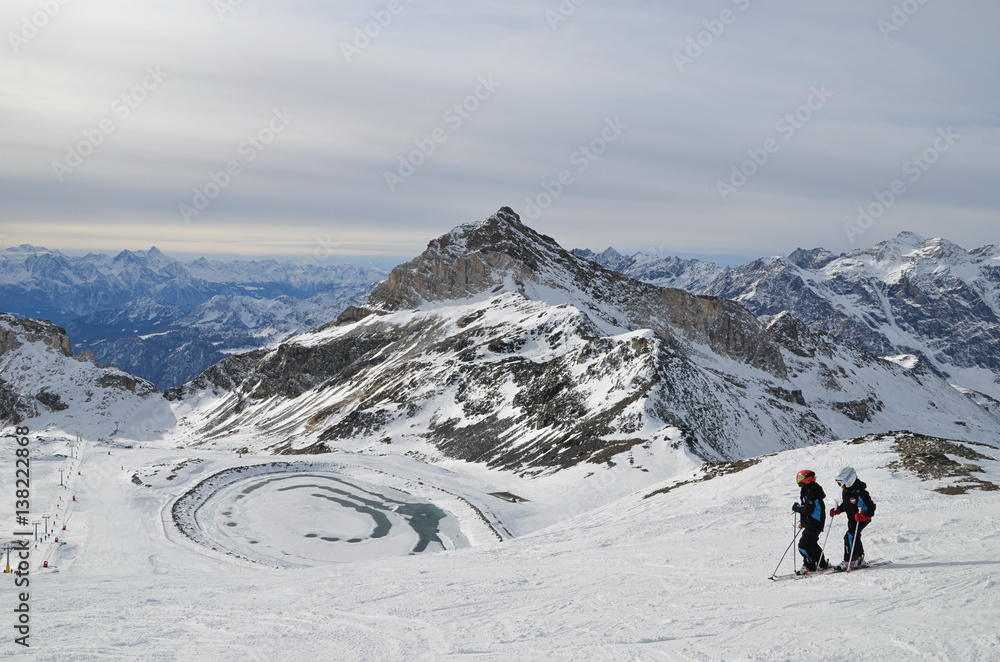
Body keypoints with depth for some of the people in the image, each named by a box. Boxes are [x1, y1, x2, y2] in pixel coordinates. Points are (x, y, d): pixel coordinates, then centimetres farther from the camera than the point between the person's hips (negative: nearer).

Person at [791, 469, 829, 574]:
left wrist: (797, 507, -15)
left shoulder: (811, 493, -20)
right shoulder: (807, 492, 15)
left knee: (803, 545, -12)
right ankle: (822, 564, 32)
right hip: (810, 525, 11)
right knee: (812, 544, 21)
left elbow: (808, 509, -29)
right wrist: (802, 521, 23)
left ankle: (810, 566, -5)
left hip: (814, 525, -11)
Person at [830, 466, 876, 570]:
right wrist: (837, 510, 4)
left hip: (862, 520, -9)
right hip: (851, 519, 9)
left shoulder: (859, 492, -27)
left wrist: (864, 516, -36)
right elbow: (845, 505, 19)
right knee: (855, 538, 17)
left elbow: (871, 507, -24)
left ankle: (849, 562, -14)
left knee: (850, 537, -19)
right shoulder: (846, 491, 3)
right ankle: (859, 560, 33)